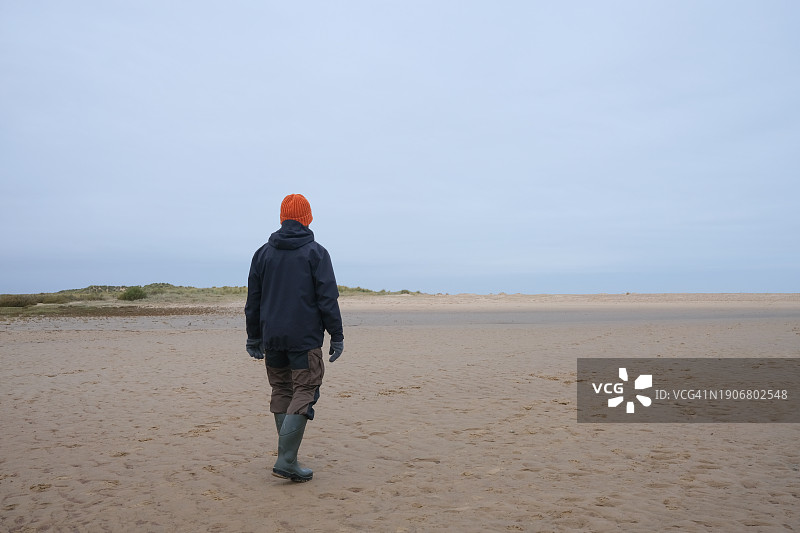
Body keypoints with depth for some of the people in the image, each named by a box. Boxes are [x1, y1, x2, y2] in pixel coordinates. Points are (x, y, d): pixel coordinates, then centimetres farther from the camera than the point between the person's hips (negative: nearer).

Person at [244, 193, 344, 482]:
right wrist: (337, 336, -2)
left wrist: (253, 337, 18)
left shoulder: (263, 253, 10)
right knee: (304, 392, -1)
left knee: (281, 392, 13)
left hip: (272, 337, 5)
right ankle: (286, 461, -11)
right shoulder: (315, 252, -3)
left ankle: (288, 458, 14)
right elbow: (328, 299, -7)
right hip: (305, 338, -4)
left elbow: (253, 300, 12)